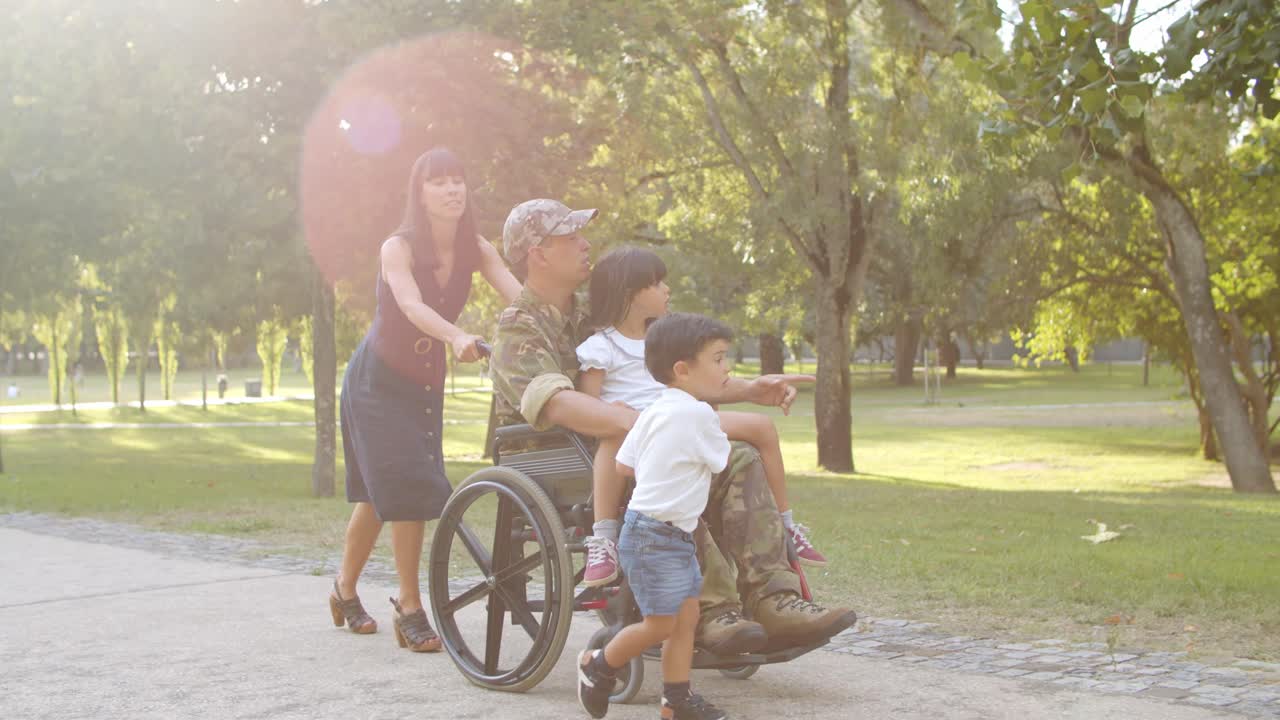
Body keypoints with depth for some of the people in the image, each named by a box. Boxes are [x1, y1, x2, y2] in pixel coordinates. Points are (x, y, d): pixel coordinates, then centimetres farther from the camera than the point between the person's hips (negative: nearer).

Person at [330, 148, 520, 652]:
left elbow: (518, 295, -22)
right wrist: (457, 337, -59)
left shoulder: (474, 249, -6)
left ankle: (345, 589, 29)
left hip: (425, 381, 5)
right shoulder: (398, 248, -20)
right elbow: (412, 306, -39)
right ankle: (409, 608, -9)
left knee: (380, 493, 11)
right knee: (407, 487, -16)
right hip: (379, 379, -5)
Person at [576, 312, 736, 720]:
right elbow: (724, 461, -4)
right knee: (660, 624, -1)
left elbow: (622, 465, 11)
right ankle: (598, 667, 19)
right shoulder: (698, 414, -17)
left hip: (676, 534, 10)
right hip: (655, 535, -10)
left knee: (686, 616, 9)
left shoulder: (654, 411, 10)